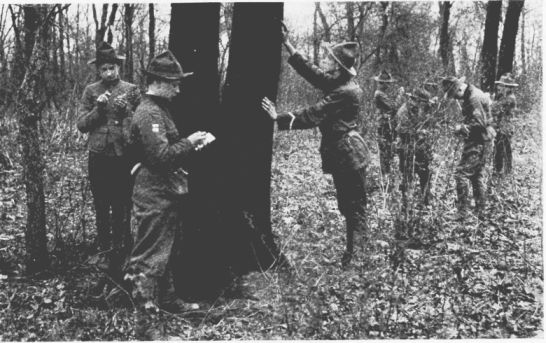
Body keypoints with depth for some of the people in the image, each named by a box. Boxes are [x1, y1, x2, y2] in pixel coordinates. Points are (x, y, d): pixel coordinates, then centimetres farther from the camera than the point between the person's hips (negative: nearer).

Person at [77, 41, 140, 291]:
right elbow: (81, 124, 3)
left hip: (124, 156, -2)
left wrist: (126, 110, -12)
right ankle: (104, 251, 19)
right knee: (101, 209, 8)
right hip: (98, 157, 2)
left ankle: (120, 251, 11)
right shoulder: (91, 91, 7)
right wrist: (99, 108, -10)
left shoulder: (131, 91, 3)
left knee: (121, 208, 0)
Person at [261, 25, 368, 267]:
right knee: (349, 208, 17)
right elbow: (310, 72, 13)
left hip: (348, 156, -10)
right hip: (343, 156, 10)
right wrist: (287, 44, 10)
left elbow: (312, 116, -21)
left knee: (354, 209, -1)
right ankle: (352, 252, 27)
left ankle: (356, 256, 8)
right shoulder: (337, 84, 8)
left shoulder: (345, 93, -21)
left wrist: (279, 118, -17)